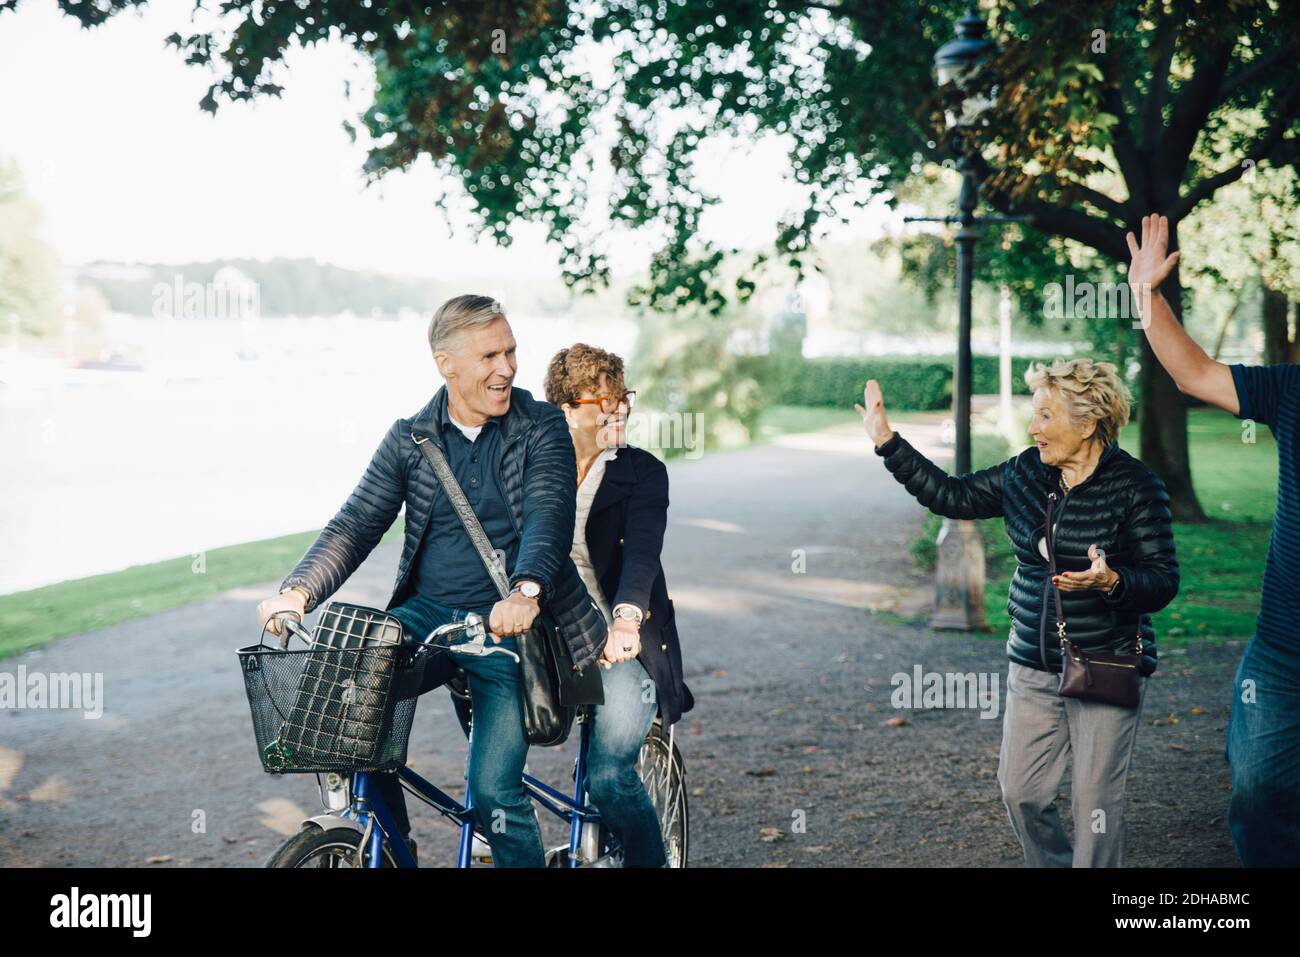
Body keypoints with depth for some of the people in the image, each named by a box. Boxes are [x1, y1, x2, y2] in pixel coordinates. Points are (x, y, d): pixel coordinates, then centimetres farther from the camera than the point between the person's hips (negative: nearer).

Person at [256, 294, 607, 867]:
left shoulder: (542, 428, -1)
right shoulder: (409, 439, 6)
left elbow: (549, 516, -16)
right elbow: (355, 524, 0)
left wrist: (526, 591, -37)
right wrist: (298, 591, -19)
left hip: (509, 625, -3)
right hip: (426, 614, 3)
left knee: (493, 792, -16)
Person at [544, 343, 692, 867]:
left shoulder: (642, 472, -3)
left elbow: (642, 553, -19)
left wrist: (625, 620, -37)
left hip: (622, 642, -3)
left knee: (610, 776, -18)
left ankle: (649, 860, 7)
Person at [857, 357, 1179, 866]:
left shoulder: (1135, 487, -11)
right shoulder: (1025, 473, 4)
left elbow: (1163, 580, -11)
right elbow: (951, 495, 14)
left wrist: (1111, 581, -30)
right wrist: (887, 442, 12)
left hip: (1107, 667, -5)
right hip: (1034, 666, 6)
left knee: (1096, 798, 0)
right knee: (1020, 790, 7)